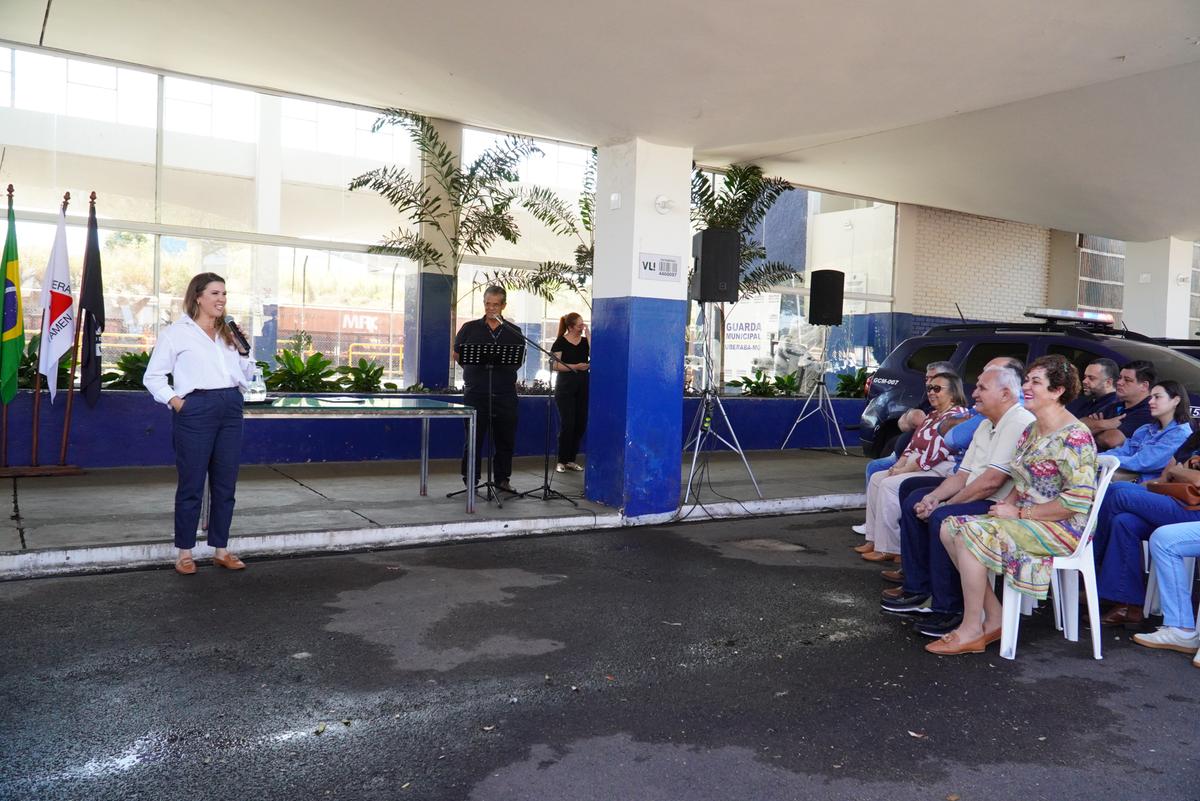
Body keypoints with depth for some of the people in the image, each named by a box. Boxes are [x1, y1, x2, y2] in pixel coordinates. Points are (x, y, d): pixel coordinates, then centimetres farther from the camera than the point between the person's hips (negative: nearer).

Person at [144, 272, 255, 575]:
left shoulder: (229, 334, 17)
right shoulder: (177, 332, 1)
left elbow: (244, 380, 19)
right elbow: (153, 376, 2)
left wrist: (244, 353, 3)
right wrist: (176, 402, -10)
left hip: (231, 410, 5)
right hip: (196, 410, -5)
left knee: (225, 484, 8)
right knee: (191, 484, 1)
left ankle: (221, 550, 18)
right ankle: (184, 552, 12)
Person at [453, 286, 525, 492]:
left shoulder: (513, 332, 9)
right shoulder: (470, 328, 7)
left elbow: (520, 361, 13)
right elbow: (457, 355, 12)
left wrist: (505, 365, -1)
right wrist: (472, 367, 0)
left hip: (505, 395, 1)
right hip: (476, 393, -1)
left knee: (505, 439, 6)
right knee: (474, 437, 3)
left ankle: (502, 479, 19)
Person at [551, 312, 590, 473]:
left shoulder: (585, 341, 10)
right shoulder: (560, 343, -3)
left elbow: (594, 355, -8)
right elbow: (554, 365, -9)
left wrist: (588, 334, -6)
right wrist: (575, 366, -18)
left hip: (583, 386, 5)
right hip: (565, 387, -5)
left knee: (581, 424, 5)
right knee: (567, 424, -7)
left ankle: (571, 460, 17)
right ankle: (561, 461, 4)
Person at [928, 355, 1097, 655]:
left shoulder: (1074, 436, -16)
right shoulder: (1031, 430, 13)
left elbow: (1078, 500, -23)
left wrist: (1019, 513, -18)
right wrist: (1006, 506, 0)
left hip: (1062, 529, -9)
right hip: (1025, 518, 9)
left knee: (971, 533, -26)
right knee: (950, 528, -6)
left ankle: (972, 630, -14)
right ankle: (994, 618, -2)